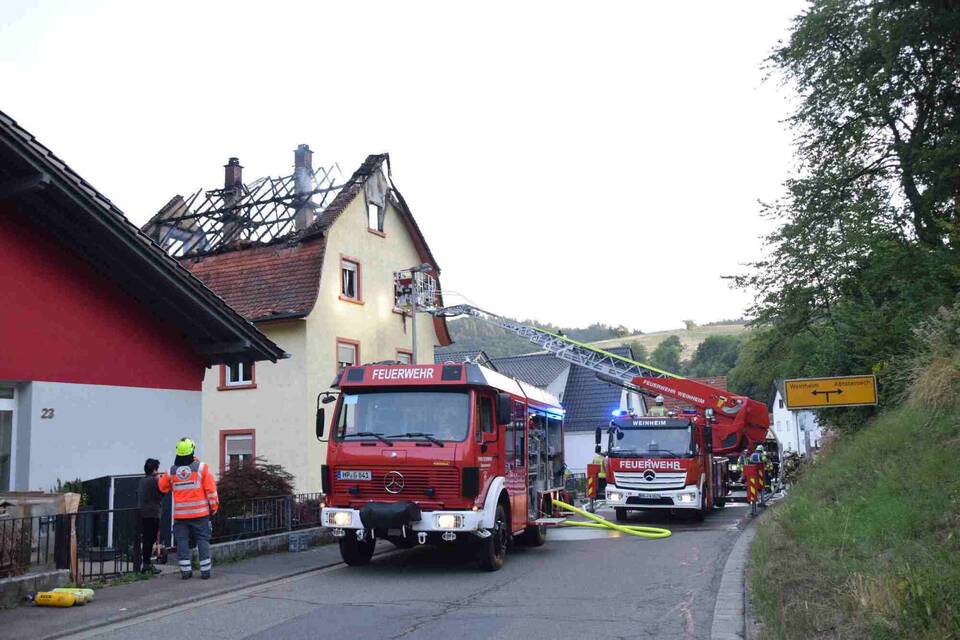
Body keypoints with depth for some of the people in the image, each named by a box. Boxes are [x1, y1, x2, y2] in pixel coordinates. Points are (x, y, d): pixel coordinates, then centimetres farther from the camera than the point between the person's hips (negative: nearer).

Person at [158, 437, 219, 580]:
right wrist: (214, 506, 4)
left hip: (180, 514, 2)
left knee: (182, 541, 8)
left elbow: (162, 487, 17)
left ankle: (185, 570, 7)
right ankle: (205, 570, 2)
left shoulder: (172, 471, 1)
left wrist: (159, 478, 39)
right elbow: (211, 488, -6)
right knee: (202, 540, 4)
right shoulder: (201, 467, -6)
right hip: (200, 512, -2)